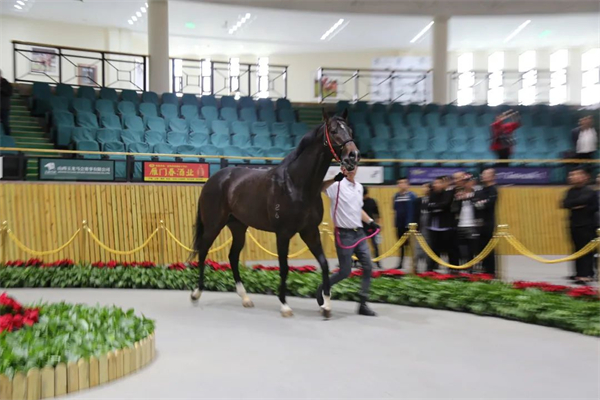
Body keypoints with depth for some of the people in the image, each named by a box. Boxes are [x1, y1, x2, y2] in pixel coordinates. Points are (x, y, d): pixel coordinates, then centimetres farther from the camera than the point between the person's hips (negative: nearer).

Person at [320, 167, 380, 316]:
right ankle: (322, 290, 26)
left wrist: (370, 221, 15)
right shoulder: (337, 185, -10)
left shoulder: (359, 187, 13)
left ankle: (363, 304, 10)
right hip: (344, 234, -7)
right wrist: (335, 179, -43)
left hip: (359, 233, 7)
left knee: (368, 267, 0)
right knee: (345, 272, 0)